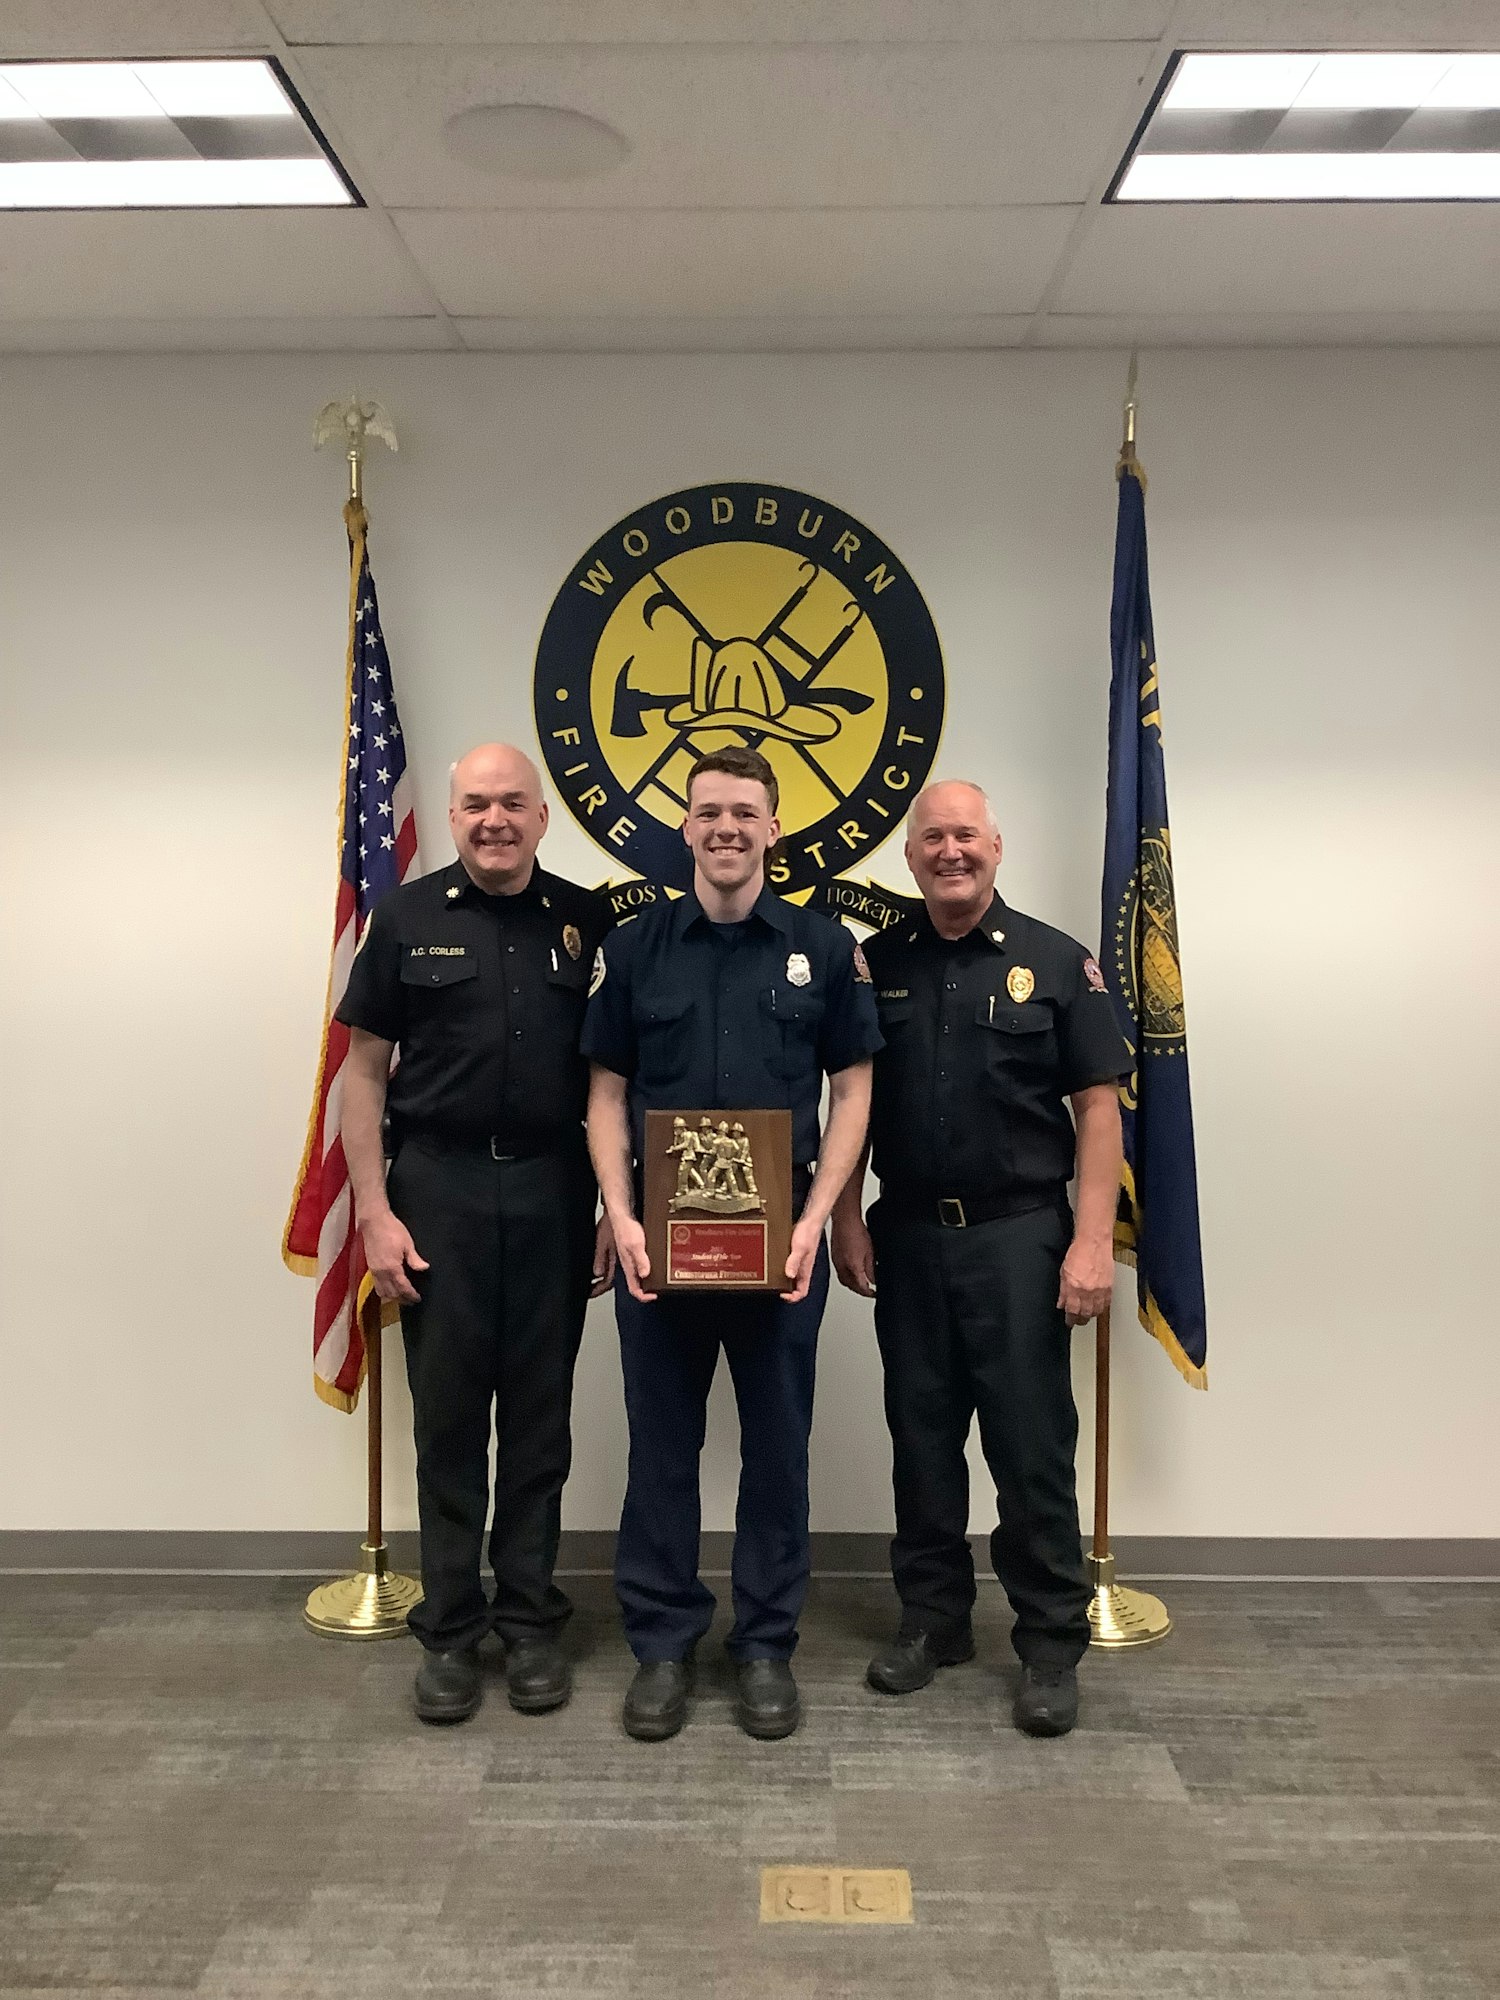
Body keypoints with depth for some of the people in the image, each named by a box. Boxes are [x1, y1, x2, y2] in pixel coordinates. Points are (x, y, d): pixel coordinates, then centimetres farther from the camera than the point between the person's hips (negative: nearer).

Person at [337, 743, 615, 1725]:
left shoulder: (587, 922, 4)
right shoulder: (406, 918, 1)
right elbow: (366, 1071, 1)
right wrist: (375, 1212, -5)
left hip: (553, 1191, 1)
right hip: (439, 1187, -1)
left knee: (540, 1412, 9)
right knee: (448, 1413, 7)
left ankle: (529, 1619, 24)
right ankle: (450, 1629, 21)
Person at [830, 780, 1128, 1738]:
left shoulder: (1056, 962, -2)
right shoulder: (878, 964, 6)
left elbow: (1099, 1107, -4)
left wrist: (1094, 1240, -11)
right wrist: (847, 1219, 4)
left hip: (1019, 1237, -3)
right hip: (908, 1236, 3)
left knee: (1033, 1445, 2)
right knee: (922, 1436, 13)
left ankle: (1052, 1643, 17)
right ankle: (933, 1616, 28)